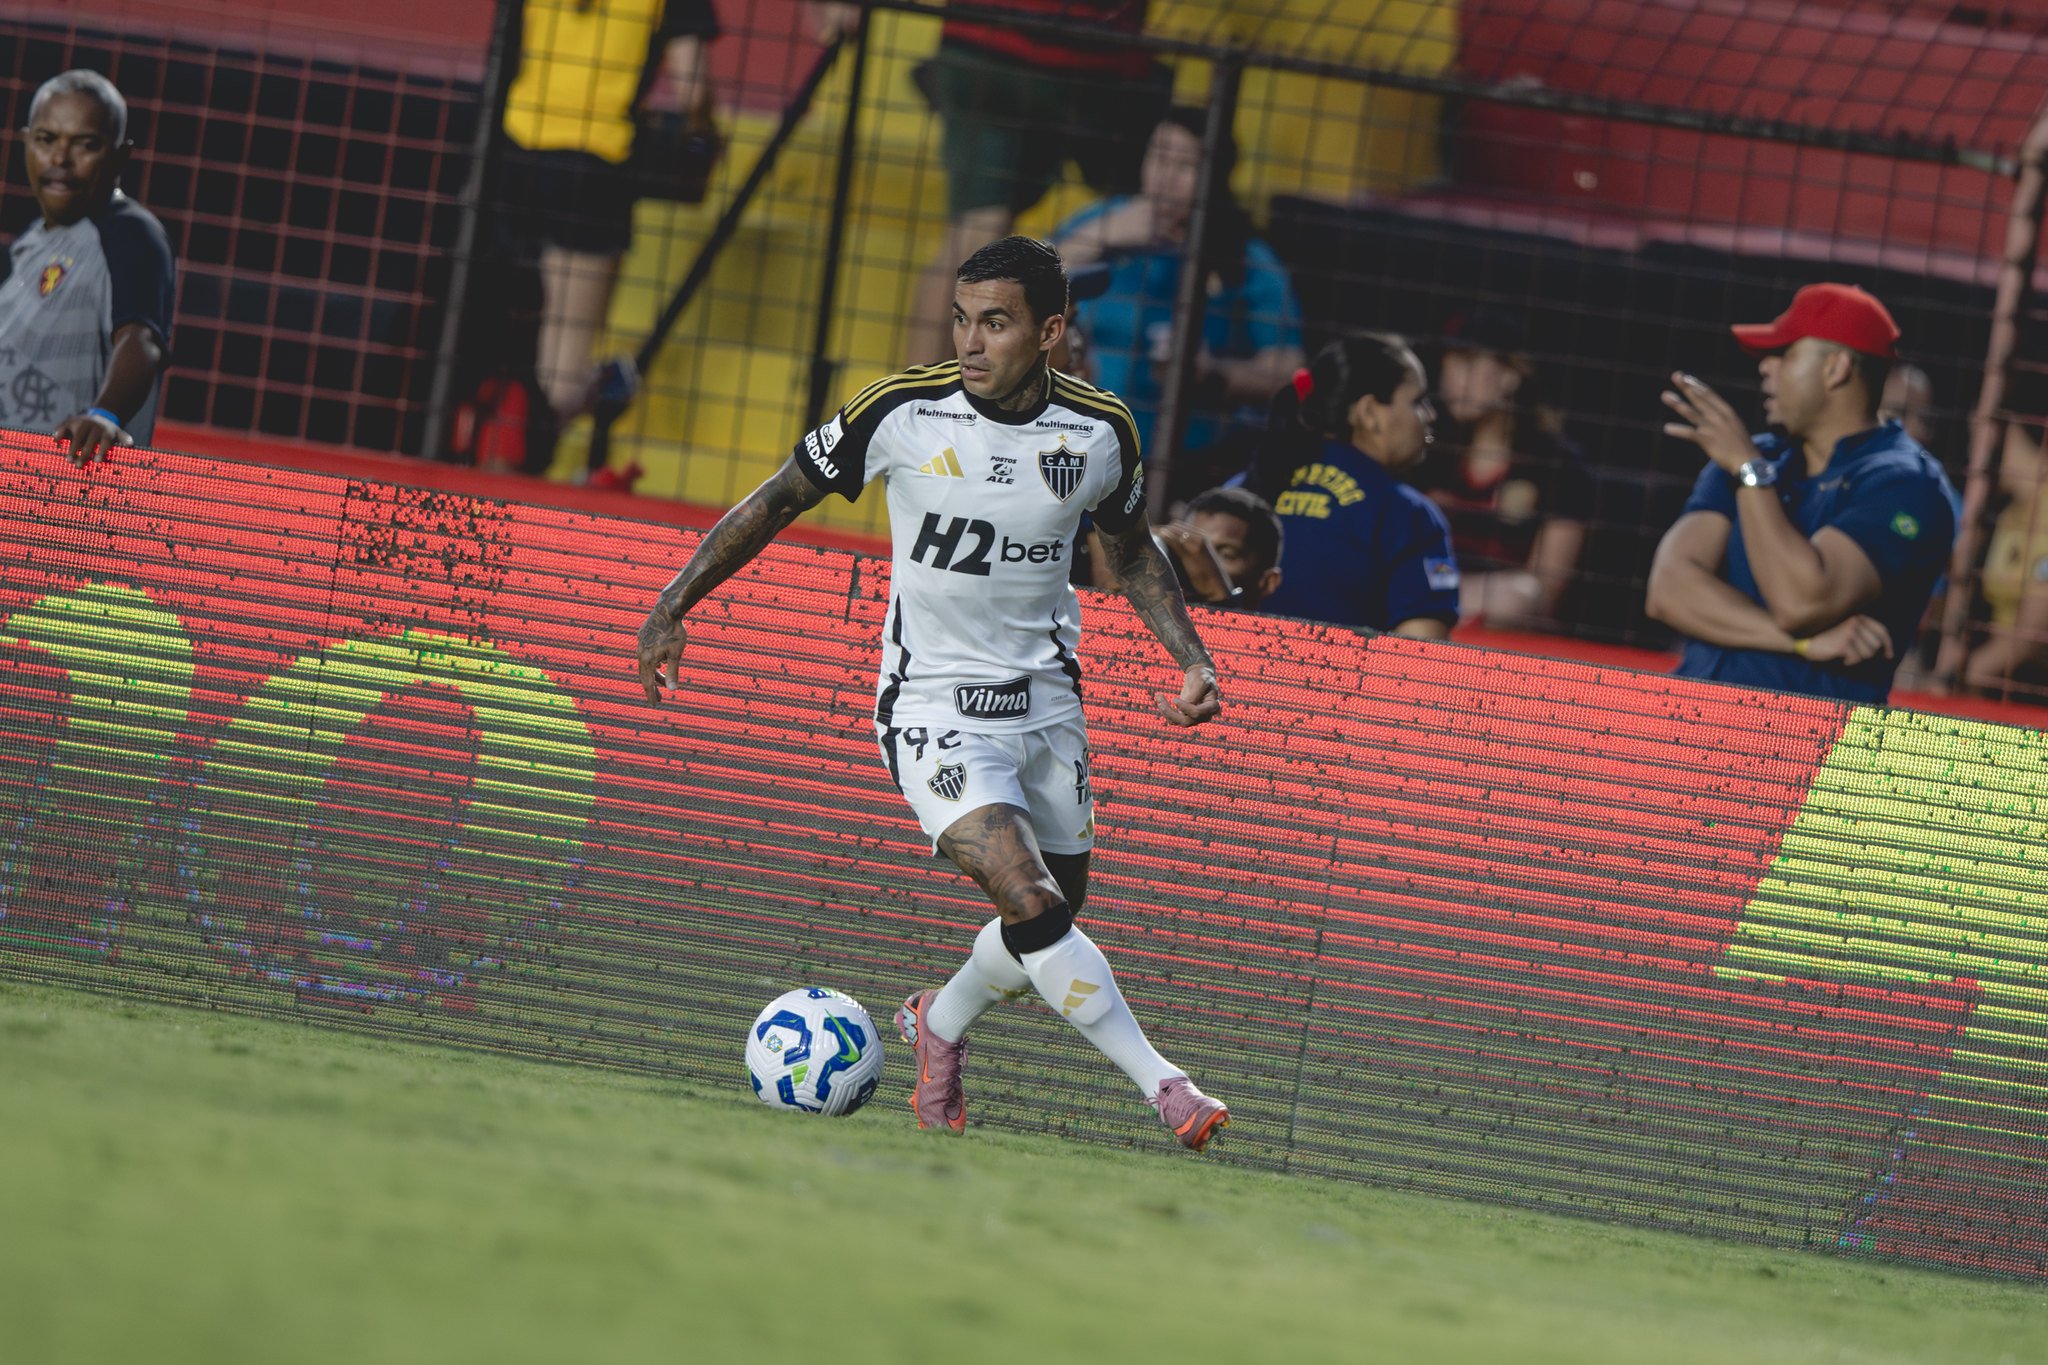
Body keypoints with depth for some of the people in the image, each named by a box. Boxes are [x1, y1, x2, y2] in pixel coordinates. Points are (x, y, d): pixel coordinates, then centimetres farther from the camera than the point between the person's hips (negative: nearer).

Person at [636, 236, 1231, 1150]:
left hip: (1045, 699, 4)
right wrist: (672, 608, -4)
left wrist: (1193, 660, 4)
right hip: (931, 706, -4)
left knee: (1053, 927, 11)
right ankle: (1162, 1085, -16)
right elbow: (779, 500, -1)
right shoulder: (903, 412, -14)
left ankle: (940, 1024, 41)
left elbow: (1130, 549, 15)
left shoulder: (1100, 431, -6)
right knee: (1031, 903, -22)